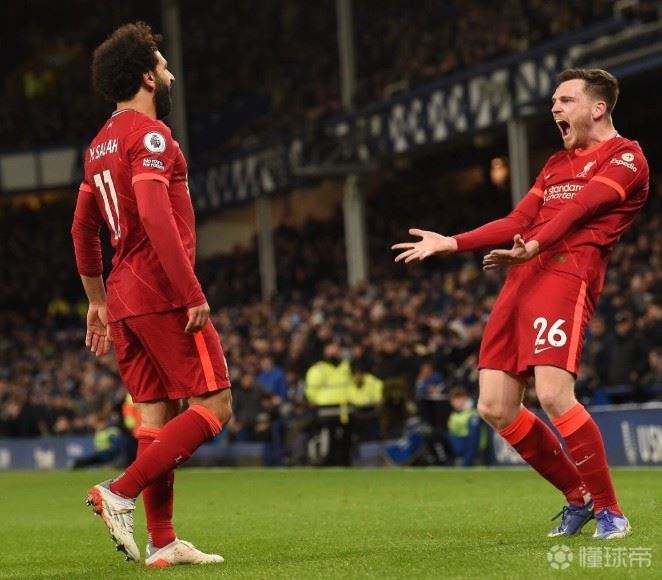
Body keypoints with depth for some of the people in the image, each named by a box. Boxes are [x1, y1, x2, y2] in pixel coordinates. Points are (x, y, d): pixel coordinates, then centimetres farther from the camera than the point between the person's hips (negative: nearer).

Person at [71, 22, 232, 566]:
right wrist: (193, 294, -22)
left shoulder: (101, 143, 17)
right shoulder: (149, 134, -12)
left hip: (125, 299, 9)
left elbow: (83, 228, 23)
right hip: (165, 295, -9)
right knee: (213, 405, -5)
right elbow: (155, 216, -23)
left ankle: (162, 542, 10)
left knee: (157, 415, 10)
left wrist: (98, 300, 28)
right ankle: (120, 494, -13)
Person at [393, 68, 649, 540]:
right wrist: (450, 243, 20)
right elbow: (518, 222, 28)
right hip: (522, 279, 8)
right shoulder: (557, 164, 29)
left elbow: (581, 207, -13)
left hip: (566, 275, -8)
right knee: (495, 408, 1)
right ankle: (579, 498, 15)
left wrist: (532, 247, -28)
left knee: (554, 395, -24)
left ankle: (610, 511, -10)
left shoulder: (625, 157, 3)